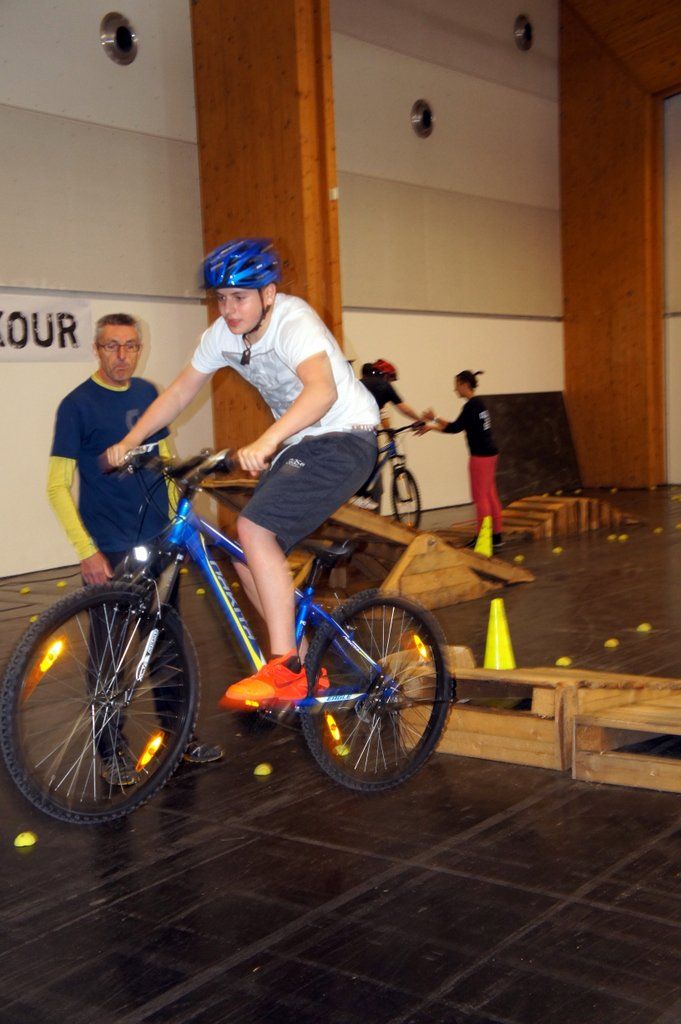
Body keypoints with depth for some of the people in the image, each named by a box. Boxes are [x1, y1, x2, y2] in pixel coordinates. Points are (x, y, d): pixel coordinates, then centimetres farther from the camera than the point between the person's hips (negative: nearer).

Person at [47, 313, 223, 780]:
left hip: (158, 540, 5)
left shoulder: (148, 394, 7)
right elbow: (58, 486, -11)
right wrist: (86, 551, -19)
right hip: (109, 550, -5)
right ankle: (111, 748, 17)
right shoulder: (78, 404, -10)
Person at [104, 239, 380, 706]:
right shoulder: (223, 334, 0)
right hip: (296, 444, 8)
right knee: (248, 557, 1)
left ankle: (285, 671, -19)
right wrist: (128, 442, -4)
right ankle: (307, 668, 15)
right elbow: (179, 393, 7)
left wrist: (264, 443, -55)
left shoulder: (293, 321, -24)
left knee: (254, 528, -24)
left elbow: (323, 389, -42)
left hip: (345, 438, -8)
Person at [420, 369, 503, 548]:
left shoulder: (471, 406, -16)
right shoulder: (478, 403, 14)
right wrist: (436, 420, 12)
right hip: (489, 454, 9)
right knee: (490, 495, 13)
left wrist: (432, 424, -11)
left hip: (481, 456, -9)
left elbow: (455, 428, -19)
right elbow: (457, 426, 16)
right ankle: (496, 535, 17)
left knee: (480, 497, -3)